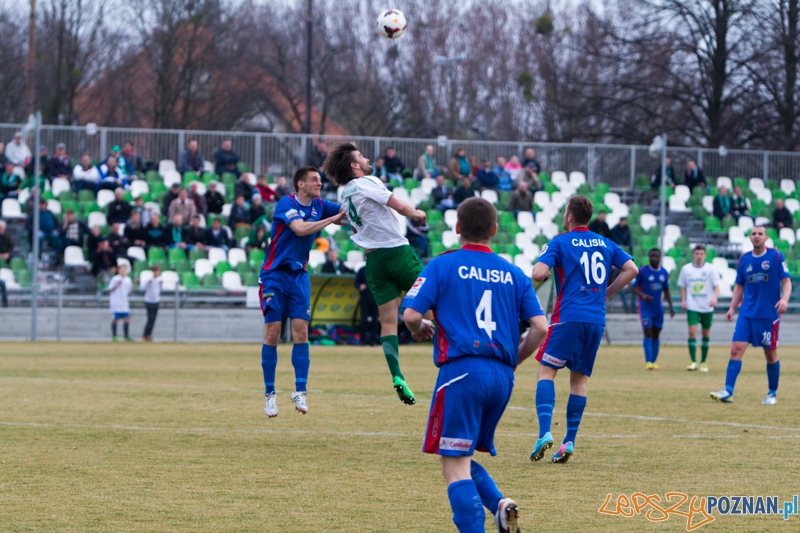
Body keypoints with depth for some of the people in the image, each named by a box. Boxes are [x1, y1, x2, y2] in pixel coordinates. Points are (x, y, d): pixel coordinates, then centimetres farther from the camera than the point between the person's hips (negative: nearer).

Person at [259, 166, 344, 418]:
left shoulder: (319, 206, 6)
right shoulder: (286, 204, -12)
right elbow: (301, 229, -27)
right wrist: (332, 219, -26)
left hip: (299, 275, 4)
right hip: (275, 274, -4)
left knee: (301, 330, -6)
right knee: (272, 331, -5)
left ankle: (300, 390, -6)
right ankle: (270, 394, 1)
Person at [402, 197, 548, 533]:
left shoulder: (443, 266, 1)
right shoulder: (513, 274, 12)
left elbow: (411, 316, -8)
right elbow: (540, 327, 5)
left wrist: (420, 329, 15)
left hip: (462, 370, -5)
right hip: (502, 376, 5)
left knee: (454, 467, -4)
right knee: (463, 458, 19)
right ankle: (499, 504, -6)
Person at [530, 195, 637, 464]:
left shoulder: (560, 243, -1)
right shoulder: (605, 243, 14)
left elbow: (538, 274, -13)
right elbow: (631, 269, 10)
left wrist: (544, 276, 10)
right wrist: (606, 293, 16)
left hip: (569, 318, -5)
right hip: (597, 319, 5)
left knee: (546, 370, -1)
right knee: (579, 379, 11)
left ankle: (545, 431, -20)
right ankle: (569, 441, 5)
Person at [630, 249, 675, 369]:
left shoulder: (664, 272, 7)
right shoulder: (642, 271, -7)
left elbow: (666, 290, 17)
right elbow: (633, 287, -5)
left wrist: (671, 306, 12)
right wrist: (643, 295, -23)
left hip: (658, 308, 5)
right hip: (646, 308, -5)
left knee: (656, 335, 7)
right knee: (648, 333, -13)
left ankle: (654, 361, 14)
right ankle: (648, 362, -15)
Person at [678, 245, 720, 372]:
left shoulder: (711, 269, -1)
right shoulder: (686, 269, 4)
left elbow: (716, 286, -3)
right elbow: (683, 287, 14)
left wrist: (714, 298, -21)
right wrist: (683, 300, 0)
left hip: (707, 308, 0)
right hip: (692, 307, 0)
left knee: (706, 335, 7)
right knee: (692, 331, -14)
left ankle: (703, 362, 19)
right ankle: (693, 362, -12)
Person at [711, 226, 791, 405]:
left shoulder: (776, 256, -3)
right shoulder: (744, 260, 8)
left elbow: (786, 281, -4)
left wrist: (784, 299, -22)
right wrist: (732, 308, 5)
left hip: (769, 314, -3)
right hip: (747, 314, 3)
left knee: (771, 354, 4)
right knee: (736, 349, -10)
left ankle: (772, 393, 19)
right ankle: (728, 391, -14)